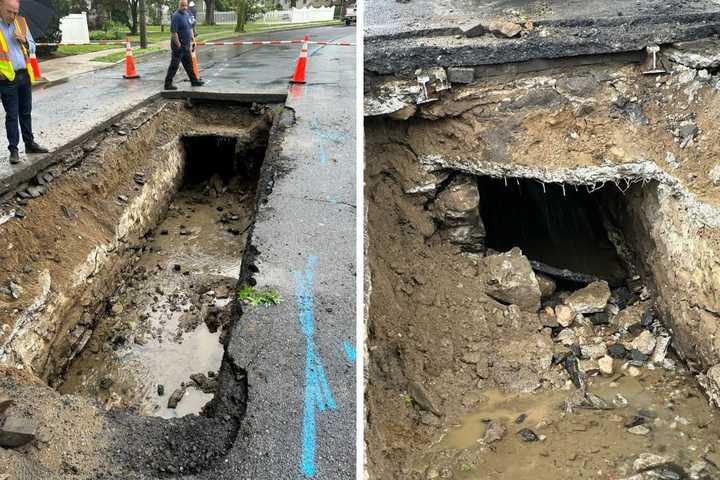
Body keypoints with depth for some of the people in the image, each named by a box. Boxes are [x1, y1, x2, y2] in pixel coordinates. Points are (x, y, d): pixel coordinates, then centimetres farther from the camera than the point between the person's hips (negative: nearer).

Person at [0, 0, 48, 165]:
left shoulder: (21, 22, 5)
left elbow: (32, 47, 13)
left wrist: (24, 40, -7)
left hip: (25, 75, 5)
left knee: (26, 112, 14)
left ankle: (30, 144, 25)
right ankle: (13, 149, 7)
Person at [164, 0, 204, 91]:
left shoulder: (187, 14, 9)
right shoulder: (176, 16, -17)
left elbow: (190, 29, 20)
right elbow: (173, 32, -22)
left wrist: (192, 40, 15)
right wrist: (178, 45, -21)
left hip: (186, 46, 8)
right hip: (179, 46, -8)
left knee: (189, 64, 19)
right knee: (174, 66, -3)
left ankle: (194, 81, 31)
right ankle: (168, 84, 2)